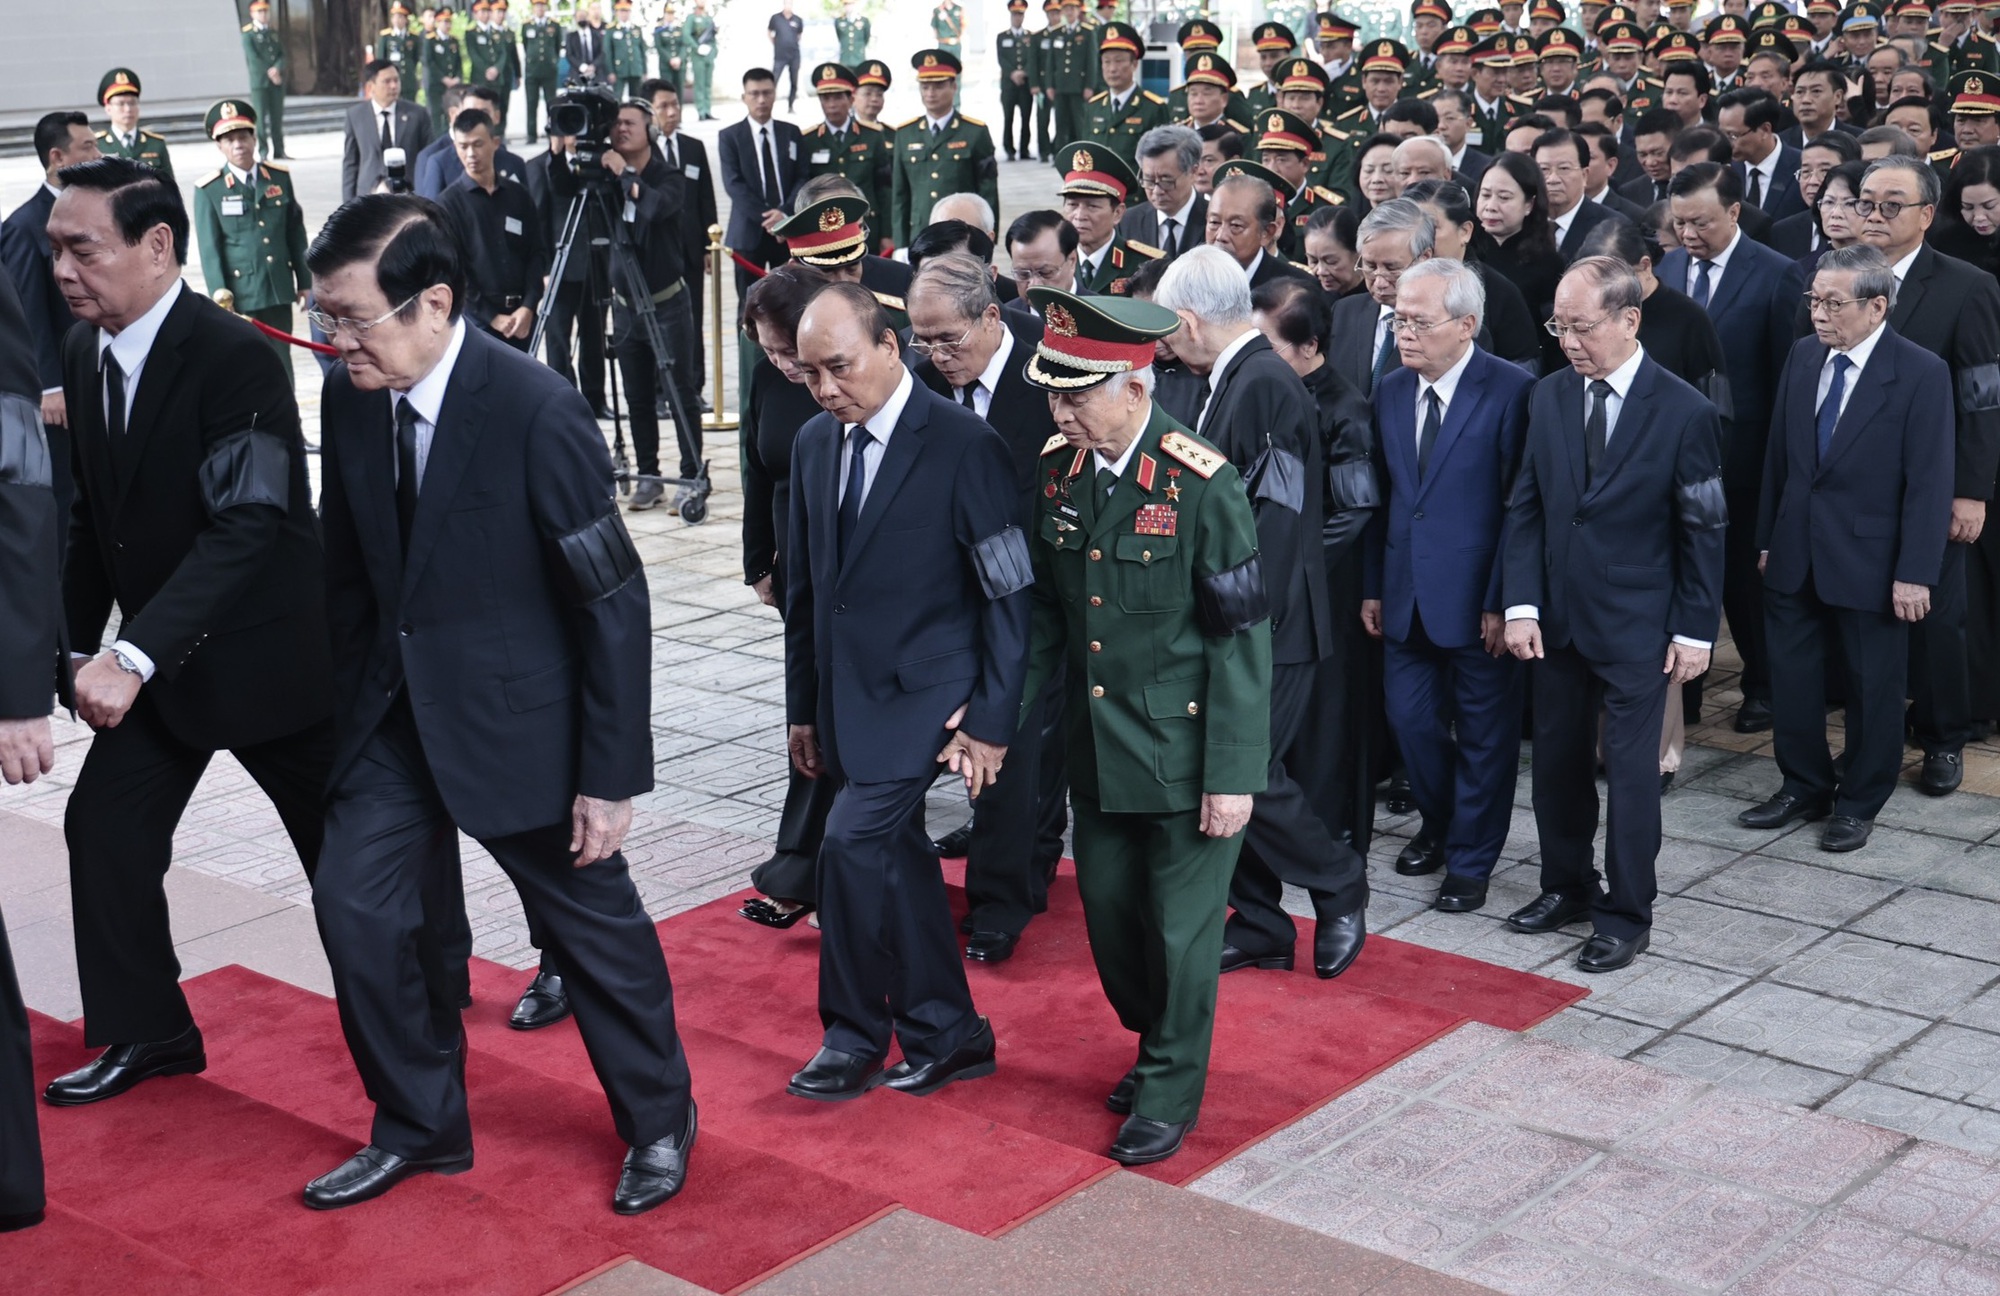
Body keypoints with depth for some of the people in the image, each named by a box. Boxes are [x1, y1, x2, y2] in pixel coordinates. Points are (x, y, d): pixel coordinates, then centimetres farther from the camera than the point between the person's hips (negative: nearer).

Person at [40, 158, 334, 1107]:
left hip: (264, 648, -7)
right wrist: (77, 643, 4)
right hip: (155, 654, 7)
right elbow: (92, 513, 10)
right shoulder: (84, 353, 0)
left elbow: (246, 524, -31)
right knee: (104, 825, 5)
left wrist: (136, 655, -37)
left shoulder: (234, 356, -24)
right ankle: (146, 1032, 22)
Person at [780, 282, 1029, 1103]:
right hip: (845, 696, 7)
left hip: (924, 697, -7)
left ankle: (855, 1037, 3)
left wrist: (991, 721, -13)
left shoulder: (963, 446, -13)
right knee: (898, 862, 12)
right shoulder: (814, 444, 7)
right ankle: (946, 1037, 26)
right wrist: (803, 707, 14)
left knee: (855, 843, -15)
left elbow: (1009, 595, -11)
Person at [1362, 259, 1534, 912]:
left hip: (1477, 598, -5)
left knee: (1483, 734, 8)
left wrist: (1502, 600, -16)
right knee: (1410, 718, 13)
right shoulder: (1390, 391, 6)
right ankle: (1439, 826, 38)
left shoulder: (1511, 391, -13)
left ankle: (1469, 861, 22)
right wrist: (1373, 585, 8)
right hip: (1407, 594, 6)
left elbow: (1521, 506, -13)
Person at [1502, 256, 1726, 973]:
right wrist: (1521, 604, -4)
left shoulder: (1684, 412, -11)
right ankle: (1568, 886, 32)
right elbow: (1525, 507, 4)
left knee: (1630, 770, 2)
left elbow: (1703, 531, -6)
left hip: (1636, 623, -4)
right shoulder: (1549, 397, 2)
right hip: (1556, 615, 5)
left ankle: (1626, 915, 15)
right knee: (1556, 760, 14)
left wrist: (1695, 630, -7)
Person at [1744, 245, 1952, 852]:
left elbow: (1929, 480, -14)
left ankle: (1860, 803, 24)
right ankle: (1805, 788, 29)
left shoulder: (1921, 373, -13)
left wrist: (1914, 573, -16)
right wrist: (1767, 537, 11)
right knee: (1792, 678, 12)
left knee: (1872, 687, 9)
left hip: (1868, 560, -5)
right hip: (1795, 556, 5)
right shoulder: (1804, 355, 3)